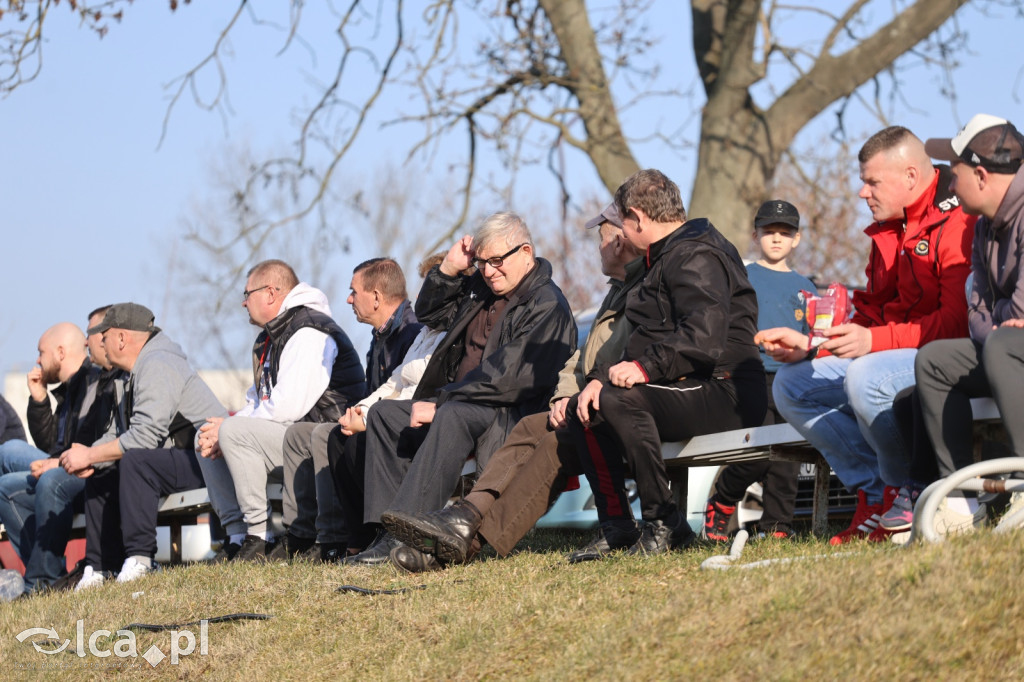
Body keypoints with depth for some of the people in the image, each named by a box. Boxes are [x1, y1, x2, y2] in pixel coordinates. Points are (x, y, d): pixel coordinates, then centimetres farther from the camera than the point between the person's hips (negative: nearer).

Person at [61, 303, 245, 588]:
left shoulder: (157, 365, -15)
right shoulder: (133, 375, 19)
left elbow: (146, 435, -25)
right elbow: (118, 434, 16)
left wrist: (90, 455, -17)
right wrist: (89, 458, -5)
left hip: (205, 460, -11)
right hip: (174, 458, 11)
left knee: (135, 462, -32)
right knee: (99, 478, 9)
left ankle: (139, 558, -28)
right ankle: (100, 569, 9)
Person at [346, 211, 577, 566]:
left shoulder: (546, 307, -13)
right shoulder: (481, 290, 15)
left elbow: (506, 378, -22)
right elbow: (430, 314, 29)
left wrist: (439, 403, -22)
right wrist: (449, 269, 10)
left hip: (509, 417, -10)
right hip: (457, 403, 10)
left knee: (452, 415, -37)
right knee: (384, 413, 4)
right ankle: (385, 527, -11)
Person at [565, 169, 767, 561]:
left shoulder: (696, 257, -12)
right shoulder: (666, 257, 22)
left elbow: (704, 337, -27)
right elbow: (646, 343, 20)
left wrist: (646, 367, -31)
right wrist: (601, 377, 4)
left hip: (724, 393, -11)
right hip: (684, 389, 11)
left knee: (618, 400, -32)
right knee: (581, 408, 9)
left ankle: (665, 525, -25)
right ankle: (617, 526, 5)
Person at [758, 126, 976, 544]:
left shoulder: (958, 223, -15)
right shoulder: (889, 234, 17)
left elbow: (959, 321, -25)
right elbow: (868, 319, 19)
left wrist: (875, 341, -31)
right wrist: (808, 345, 3)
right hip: (889, 357, 10)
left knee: (866, 377, -36)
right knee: (791, 385, 0)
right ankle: (875, 497, -7)